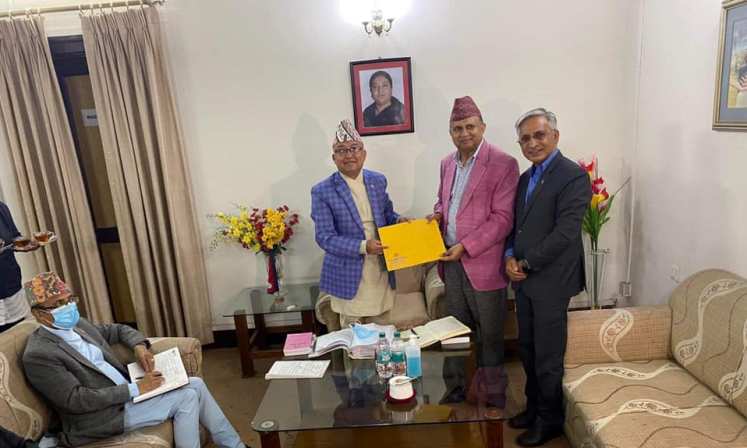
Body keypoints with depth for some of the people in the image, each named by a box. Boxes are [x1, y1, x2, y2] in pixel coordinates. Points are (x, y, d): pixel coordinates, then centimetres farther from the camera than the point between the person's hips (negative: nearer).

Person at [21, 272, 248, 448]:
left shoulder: (77, 324, 8)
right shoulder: (38, 355, -17)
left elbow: (119, 330, 22)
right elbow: (78, 400, -23)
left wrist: (139, 346, 0)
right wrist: (135, 389, -22)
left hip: (125, 391, 8)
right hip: (104, 414, -8)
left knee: (195, 385, -3)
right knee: (186, 397, -16)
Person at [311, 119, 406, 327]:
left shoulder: (378, 180, 5)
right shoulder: (322, 191, -10)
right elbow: (324, 237, -13)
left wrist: (398, 220, -6)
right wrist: (363, 246, -23)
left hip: (381, 271, 4)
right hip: (349, 275, -4)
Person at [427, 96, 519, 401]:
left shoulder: (503, 164, -10)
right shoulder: (447, 163, 11)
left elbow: (502, 218, -14)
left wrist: (465, 246, -18)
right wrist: (438, 214, 1)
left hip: (483, 262, -6)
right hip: (451, 260, 6)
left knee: (490, 333, 9)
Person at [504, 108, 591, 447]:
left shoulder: (573, 176, -14)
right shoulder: (526, 177, 12)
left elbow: (565, 233, -20)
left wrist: (525, 264, -14)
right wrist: (510, 256, -3)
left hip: (550, 281, -7)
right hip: (524, 279, 7)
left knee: (548, 357, 7)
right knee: (527, 350, 18)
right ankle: (534, 407, 37)